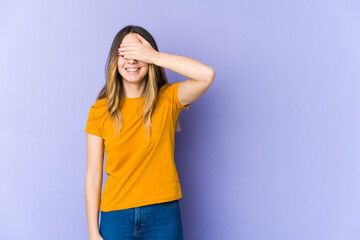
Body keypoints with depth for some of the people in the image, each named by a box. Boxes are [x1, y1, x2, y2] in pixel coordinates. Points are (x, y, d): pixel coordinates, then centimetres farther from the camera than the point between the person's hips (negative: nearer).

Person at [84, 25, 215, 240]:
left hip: (163, 215, 0)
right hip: (116, 216, 1)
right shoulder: (100, 111, 0)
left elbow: (207, 75, -20)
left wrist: (153, 55, -16)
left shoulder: (167, 99, -1)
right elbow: (93, 176, 1)